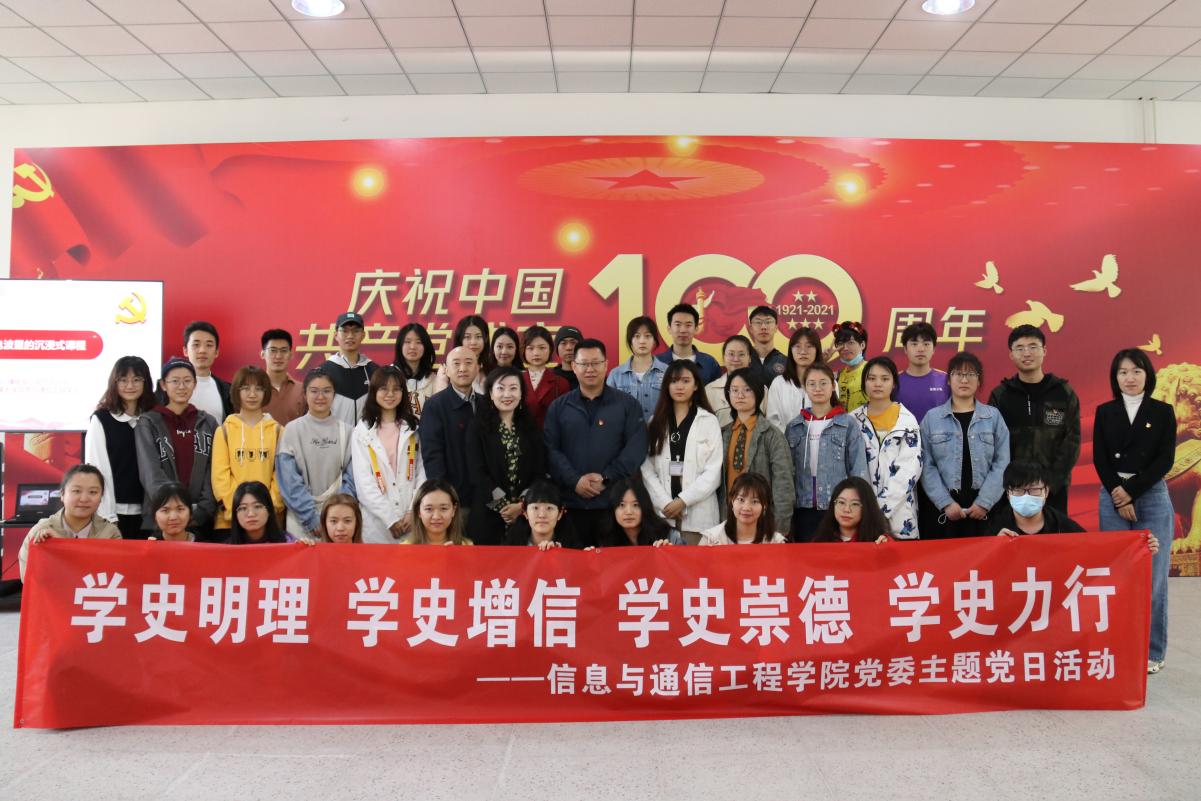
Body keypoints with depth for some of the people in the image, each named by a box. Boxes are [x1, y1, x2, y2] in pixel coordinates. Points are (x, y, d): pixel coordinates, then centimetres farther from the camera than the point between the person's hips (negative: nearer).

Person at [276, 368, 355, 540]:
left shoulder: (345, 432, 4)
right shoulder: (292, 430, -1)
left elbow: (351, 480, 2)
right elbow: (289, 481, -5)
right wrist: (312, 518, -11)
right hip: (302, 521, -1)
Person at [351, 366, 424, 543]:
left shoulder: (413, 429, 9)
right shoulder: (362, 432, 2)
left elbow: (422, 471, 3)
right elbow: (364, 482, -3)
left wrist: (414, 511, -9)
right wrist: (390, 520, -9)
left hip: (412, 521, 1)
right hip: (377, 523, -1)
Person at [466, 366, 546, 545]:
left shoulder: (531, 428, 10)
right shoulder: (477, 427, 3)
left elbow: (540, 471, 6)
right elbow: (477, 472, -5)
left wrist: (522, 504, -8)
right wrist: (503, 505, -11)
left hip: (526, 512, 2)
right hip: (487, 512, -2)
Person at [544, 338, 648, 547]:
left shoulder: (628, 404, 6)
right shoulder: (558, 407, 10)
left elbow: (636, 448, -3)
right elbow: (550, 450, 1)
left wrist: (606, 478, -13)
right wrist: (574, 480, -13)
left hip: (615, 501, -1)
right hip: (571, 502, 1)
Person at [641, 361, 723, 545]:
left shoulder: (709, 421, 3)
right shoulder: (656, 422, 11)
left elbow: (713, 471, -4)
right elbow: (647, 468, 3)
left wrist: (683, 500, -11)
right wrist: (664, 502, -9)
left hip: (698, 512, -2)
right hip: (662, 511, 2)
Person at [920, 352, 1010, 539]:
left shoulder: (993, 416, 6)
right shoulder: (932, 418, 4)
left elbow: (1002, 463, 0)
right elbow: (927, 466, -2)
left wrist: (985, 502, -9)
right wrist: (946, 502, -11)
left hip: (984, 508, 1)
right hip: (943, 508, 0)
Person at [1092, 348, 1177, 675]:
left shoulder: (1163, 412, 4)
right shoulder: (1104, 412, 7)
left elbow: (1165, 459, -4)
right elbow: (1099, 459, 2)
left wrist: (1132, 491, -11)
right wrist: (1118, 496, -9)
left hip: (1152, 497, -1)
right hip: (1112, 497, 1)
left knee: (1152, 575, -2)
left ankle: (1152, 651, 8)